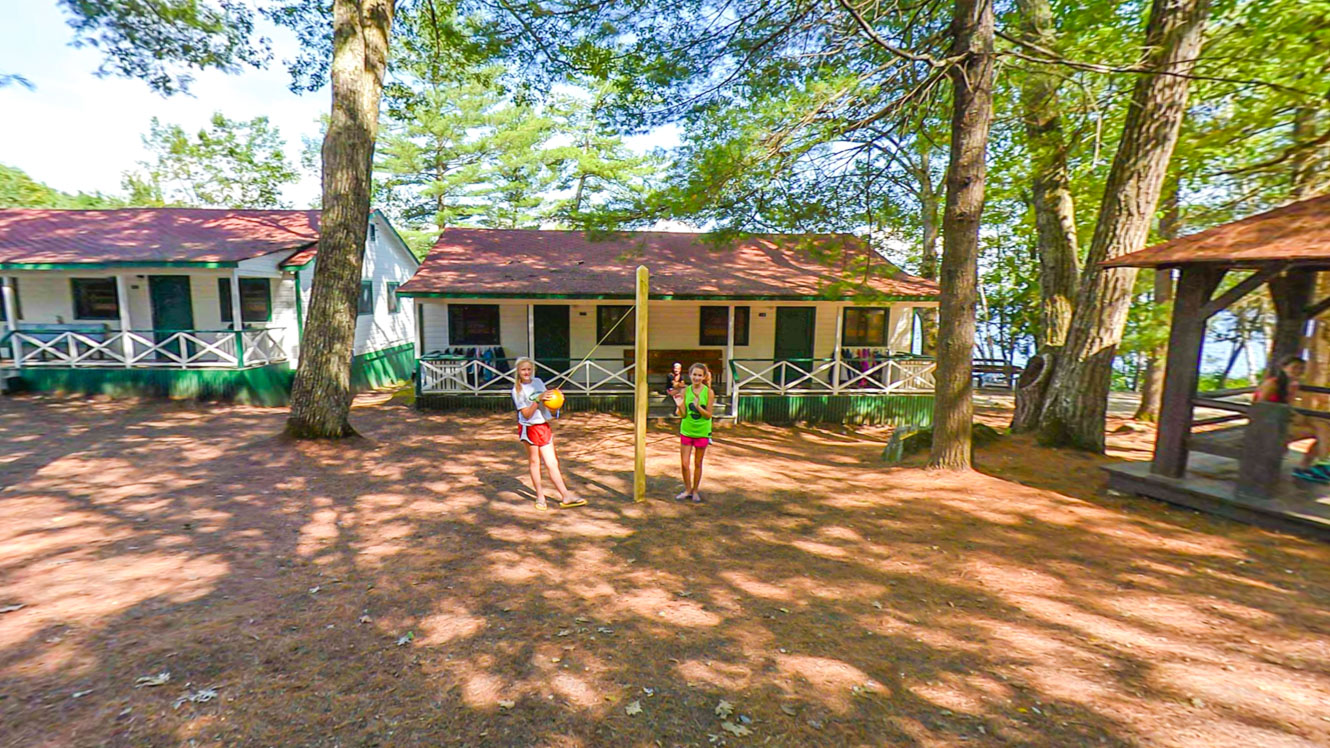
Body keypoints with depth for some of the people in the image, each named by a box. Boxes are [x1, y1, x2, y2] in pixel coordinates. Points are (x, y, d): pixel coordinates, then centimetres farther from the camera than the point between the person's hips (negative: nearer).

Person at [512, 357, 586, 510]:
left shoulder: (538, 382, 7)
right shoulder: (517, 390, -7)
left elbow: (546, 403, 16)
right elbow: (526, 414, -15)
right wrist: (538, 399, -25)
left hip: (544, 426, 4)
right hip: (529, 427, -4)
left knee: (552, 463, 4)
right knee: (534, 462, 9)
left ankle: (566, 496, 4)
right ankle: (540, 496, 22)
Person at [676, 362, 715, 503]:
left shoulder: (709, 392, -9)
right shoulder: (686, 391, -3)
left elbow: (708, 415, -10)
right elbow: (684, 414, -3)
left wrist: (698, 407, -25)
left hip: (702, 432, -2)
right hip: (686, 431, 2)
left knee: (698, 463, 11)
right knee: (684, 464, 3)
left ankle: (695, 491, 28)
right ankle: (687, 490, 23)